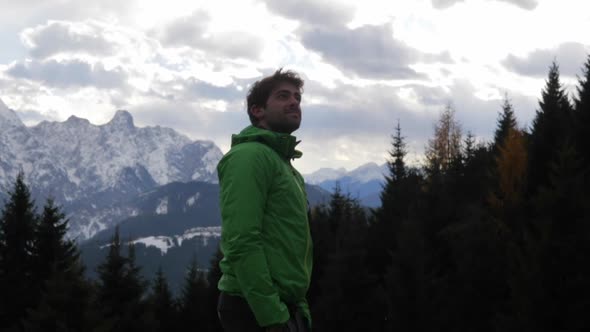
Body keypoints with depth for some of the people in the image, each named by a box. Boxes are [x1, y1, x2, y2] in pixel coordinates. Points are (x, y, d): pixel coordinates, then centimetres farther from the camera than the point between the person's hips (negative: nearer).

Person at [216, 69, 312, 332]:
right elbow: (242, 243, -21)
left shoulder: (288, 168, 21)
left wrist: (298, 307, 17)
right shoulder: (249, 156, -11)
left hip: (285, 308, 10)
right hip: (254, 310, -10)